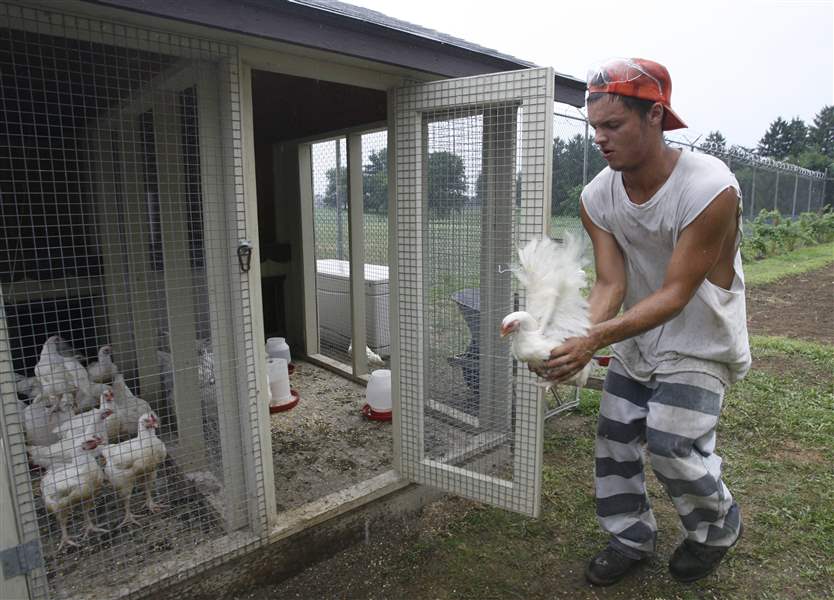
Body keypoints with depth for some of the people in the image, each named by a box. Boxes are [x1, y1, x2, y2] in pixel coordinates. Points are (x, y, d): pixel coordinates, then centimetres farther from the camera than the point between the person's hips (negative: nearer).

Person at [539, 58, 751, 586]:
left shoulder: (711, 190, -28)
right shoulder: (598, 197, -12)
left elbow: (674, 294, -30)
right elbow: (610, 285, -17)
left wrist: (594, 341, -42)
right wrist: (576, 338, -36)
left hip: (698, 342, -5)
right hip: (637, 336, 5)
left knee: (673, 446, -11)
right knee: (615, 438, 6)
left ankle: (719, 527, 25)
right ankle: (632, 538, 31)